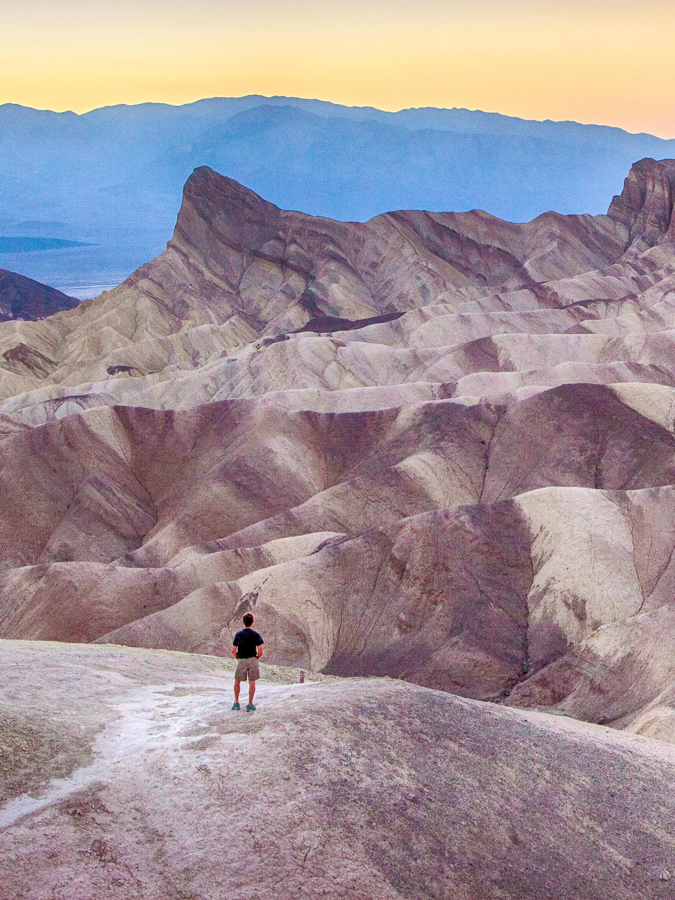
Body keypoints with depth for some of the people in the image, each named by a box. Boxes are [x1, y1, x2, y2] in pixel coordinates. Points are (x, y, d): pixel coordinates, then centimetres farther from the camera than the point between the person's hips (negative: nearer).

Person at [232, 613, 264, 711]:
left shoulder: (238, 635, -2)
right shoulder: (256, 635, -5)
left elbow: (233, 651, -3)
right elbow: (260, 651, -9)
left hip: (241, 661, 1)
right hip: (252, 660, -1)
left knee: (237, 682, 17)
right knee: (252, 683, 4)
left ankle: (236, 703, 16)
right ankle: (250, 705, 1)